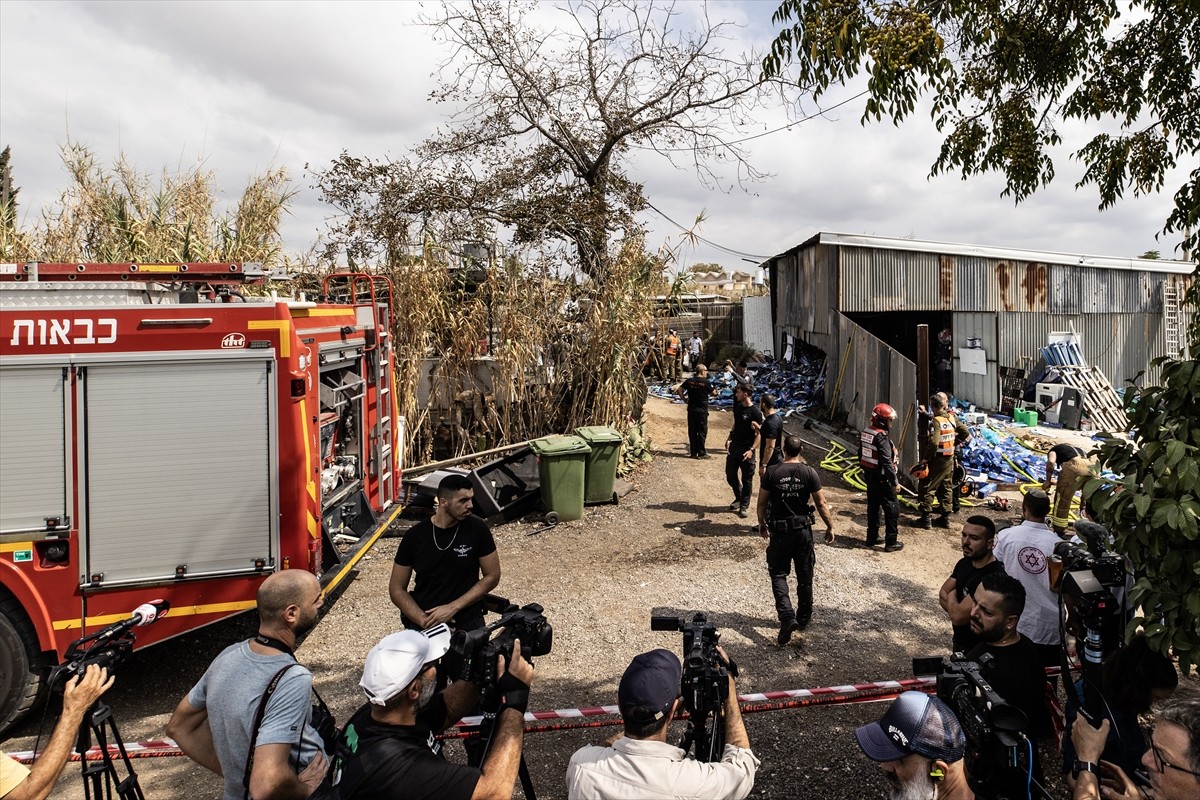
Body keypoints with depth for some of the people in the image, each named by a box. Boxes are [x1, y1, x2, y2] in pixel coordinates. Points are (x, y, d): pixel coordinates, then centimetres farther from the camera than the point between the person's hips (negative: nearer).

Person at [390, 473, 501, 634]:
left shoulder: (477, 529, -5)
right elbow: (397, 589, 2)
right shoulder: (415, 536, -2)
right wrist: (424, 621, -12)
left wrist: (453, 608, -9)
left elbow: (492, 577, 0)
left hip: (467, 622, -1)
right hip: (422, 622, 1)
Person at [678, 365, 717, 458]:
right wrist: (715, 388, 19)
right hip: (702, 410, -4)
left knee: (692, 431, 9)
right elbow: (714, 393, -1)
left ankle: (693, 453, 13)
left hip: (691, 409, 4)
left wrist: (684, 399, 9)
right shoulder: (706, 382, -11)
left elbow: (680, 390, 2)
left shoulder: (689, 381, 1)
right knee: (702, 431, 4)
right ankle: (701, 453, 6)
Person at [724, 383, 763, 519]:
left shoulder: (755, 412, -15)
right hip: (734, 446, 7)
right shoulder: (738, 406, 6)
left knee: (746, 479, 4)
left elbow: (759, 434, -16)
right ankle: (739, 498, 35)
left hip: (746, 449, -7)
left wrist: (752, 450, -26)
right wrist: (729, 438, 5)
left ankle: (744, 506, 15)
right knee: (730, 475, 14)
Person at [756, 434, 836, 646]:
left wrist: (762, 524, 14)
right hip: (803, 529, 1)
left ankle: (787, 616, -11)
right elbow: (821, 504, -5)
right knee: (805, 575, 15)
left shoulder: (772, 472, -9)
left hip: (779, 530, -1)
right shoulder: (809, 473, -8)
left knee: (778, 574, 7)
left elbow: (762, 502, -2)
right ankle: (803, 618, 29)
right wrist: (830, 527, 8)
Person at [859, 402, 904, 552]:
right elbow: (887, 462, -24)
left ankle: (872, 538, 26)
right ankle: (891, 542, 5)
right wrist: (895, 481, -19)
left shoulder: (865, 432, 5)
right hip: (881, 478, -9)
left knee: (873, 506, 17)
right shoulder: (882, 437, -22)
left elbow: (861, 454, 15)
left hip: (869, 475, 9)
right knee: (892, 508, 1)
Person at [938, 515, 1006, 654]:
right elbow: (943, 593, 1)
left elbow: (958, 616, -30)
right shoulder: (965, 563, -2)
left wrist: (952, 597, -10)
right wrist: (955, 607, -19)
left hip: (978, 652, -8)